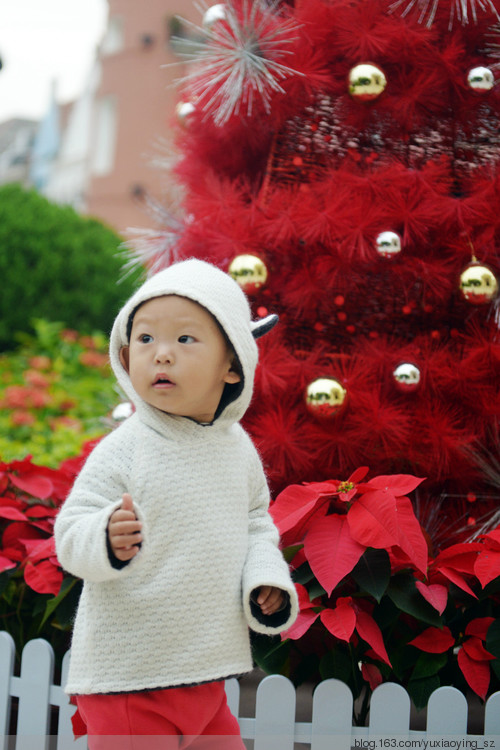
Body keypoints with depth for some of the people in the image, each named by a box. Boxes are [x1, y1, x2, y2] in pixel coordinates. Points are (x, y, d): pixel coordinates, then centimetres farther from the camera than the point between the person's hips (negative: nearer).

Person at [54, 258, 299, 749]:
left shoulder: (237, 449, 4)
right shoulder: (123, 451, -15)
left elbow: (256, 524, 18)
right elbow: (71, 533, -15)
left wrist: (266, 581, 1)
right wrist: (108, 541, -36)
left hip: (207, 669, 6)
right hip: (127, 675, -6)